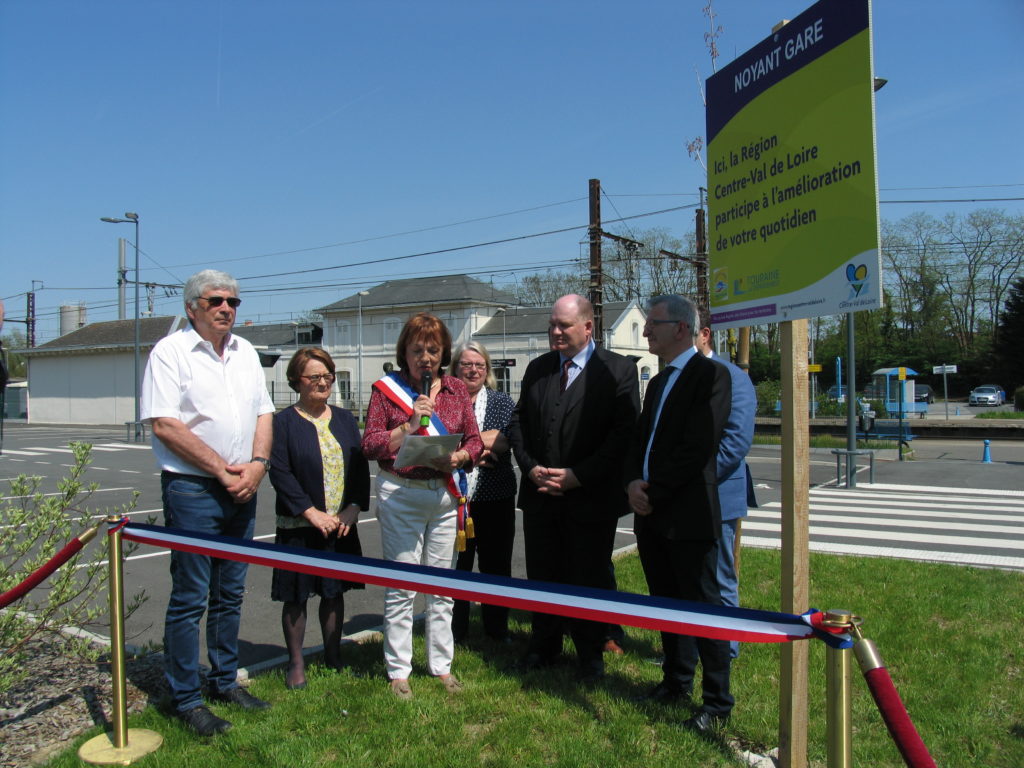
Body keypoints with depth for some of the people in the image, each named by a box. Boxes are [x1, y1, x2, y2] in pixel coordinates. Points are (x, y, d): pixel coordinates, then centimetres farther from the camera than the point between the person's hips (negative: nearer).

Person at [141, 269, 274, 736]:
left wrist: (257, 463, -3)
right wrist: (222, 469, -14)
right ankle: (186, 699, 13)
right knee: (190, 597, 1)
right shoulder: (171, 351, -6)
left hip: (242, 489, 6)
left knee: (230, 593, 15)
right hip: (192, 491, -6)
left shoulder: (245, 352, 13)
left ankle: (225, 681, 28)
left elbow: (263, 413, 14)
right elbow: (165, 424, -14)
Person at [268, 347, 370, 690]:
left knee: (334, 591, 13)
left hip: (342, 524, 4)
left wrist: (354, 507, -8)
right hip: (298, 527, -4)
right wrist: (312, 513, -17)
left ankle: (333, 658, 27)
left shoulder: (345, 419, 9)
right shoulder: (284, 421, -4)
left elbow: (361, 466, 5)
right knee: (296, 596, 6)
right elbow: (279, 472, -11)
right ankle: (296, 663, 21)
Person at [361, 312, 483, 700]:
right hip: (401, 494, -3)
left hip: (446, 494, 3)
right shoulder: (386, 388, 0)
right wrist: (410, 425, -17)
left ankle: (442, 665, 25)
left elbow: (474, 441, 9)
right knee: (401, 587, 3)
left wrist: (456, 458, -11)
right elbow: (370, 445, -5)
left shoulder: (456, 390, 9)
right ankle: (398, 670, 17)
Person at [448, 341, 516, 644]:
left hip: (496, 499, 2)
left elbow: (511, 438, -10)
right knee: (455, 565, 5)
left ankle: (497, 628, 24)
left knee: (497, 565, 10)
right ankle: (455, 631, 20)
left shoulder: (502, 402, 8)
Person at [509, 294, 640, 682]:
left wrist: (578, 475, -16)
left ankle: (590, 653, 28)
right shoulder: (537, 368, 9)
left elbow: (625, 432, -12)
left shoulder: (618, 370, -6)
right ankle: (544, 645, 34)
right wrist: (531, 468, -6)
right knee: (542, 575, 14)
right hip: (539, 495, 4)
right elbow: (518, 422, 11)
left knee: (590, 578, 8)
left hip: (591, 498, -4)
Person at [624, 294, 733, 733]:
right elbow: (639, 442, 15)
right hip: (651, 515, 8)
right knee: (666, 605, 17)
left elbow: (697, 447, -19)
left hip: (689, 515, -8)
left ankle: (718, 702, 13)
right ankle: (676, 682, 32)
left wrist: (654, 493, -16)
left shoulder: (710, 375, -10)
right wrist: (632, 483, -4)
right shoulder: (657, 382, 18)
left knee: (703, 607, 0)